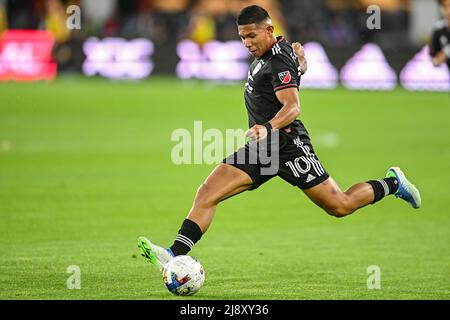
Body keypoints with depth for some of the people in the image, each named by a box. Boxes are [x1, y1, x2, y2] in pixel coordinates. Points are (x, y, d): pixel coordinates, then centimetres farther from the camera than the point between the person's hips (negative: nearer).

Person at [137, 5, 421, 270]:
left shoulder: (279, 61, -17)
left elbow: (293, 107, -31)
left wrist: (268, 127, -45)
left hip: (287, 144, -9)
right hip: (260, 149, 9)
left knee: (341, 207, -1)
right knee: (207, 194, -10)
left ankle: (393, 183, 24)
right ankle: (175, 255, -19)